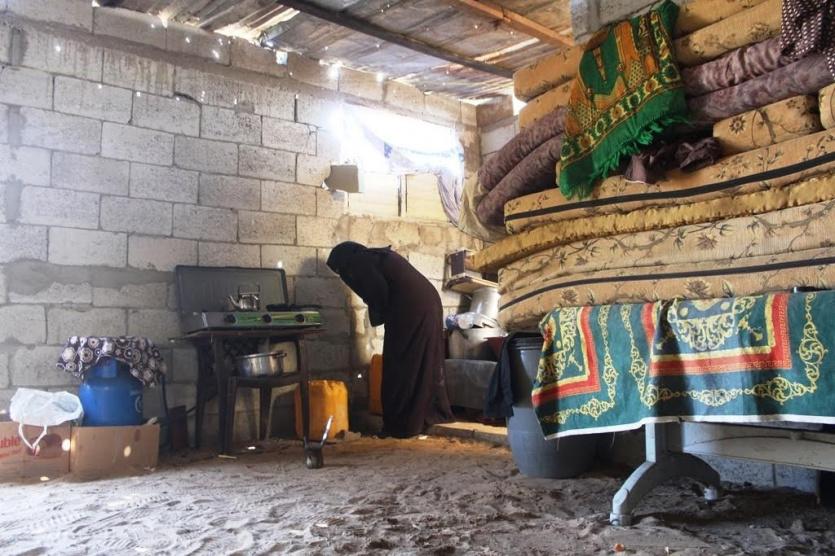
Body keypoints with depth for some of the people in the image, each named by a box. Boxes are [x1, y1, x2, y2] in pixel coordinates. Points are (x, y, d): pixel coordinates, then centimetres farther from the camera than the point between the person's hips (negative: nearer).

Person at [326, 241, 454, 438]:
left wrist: (380, 316, 7)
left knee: (400, 367, 0)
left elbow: (379, 292, -11)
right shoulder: (378, 255, 25)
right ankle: (434, 413, 26)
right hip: (429, 303, 9)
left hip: (411, 310, -9)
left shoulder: (359, 263, -1)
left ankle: (401, 425, 6)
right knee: (426, 363, 17)